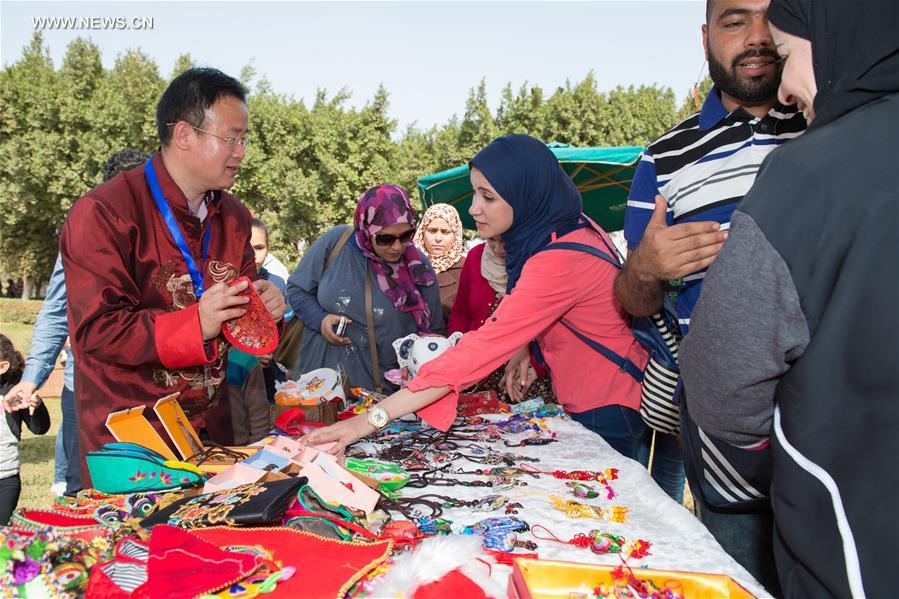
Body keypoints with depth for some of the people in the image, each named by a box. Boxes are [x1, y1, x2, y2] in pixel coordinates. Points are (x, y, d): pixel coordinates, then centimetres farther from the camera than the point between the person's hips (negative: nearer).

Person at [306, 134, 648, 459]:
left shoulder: (561, 259, -30)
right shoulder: (567, 229, 0)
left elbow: (483, 348, -35)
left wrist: (373, 418, -35)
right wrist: (524, 347, -7)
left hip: (604, 410, -9)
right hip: (582, 399, 9)